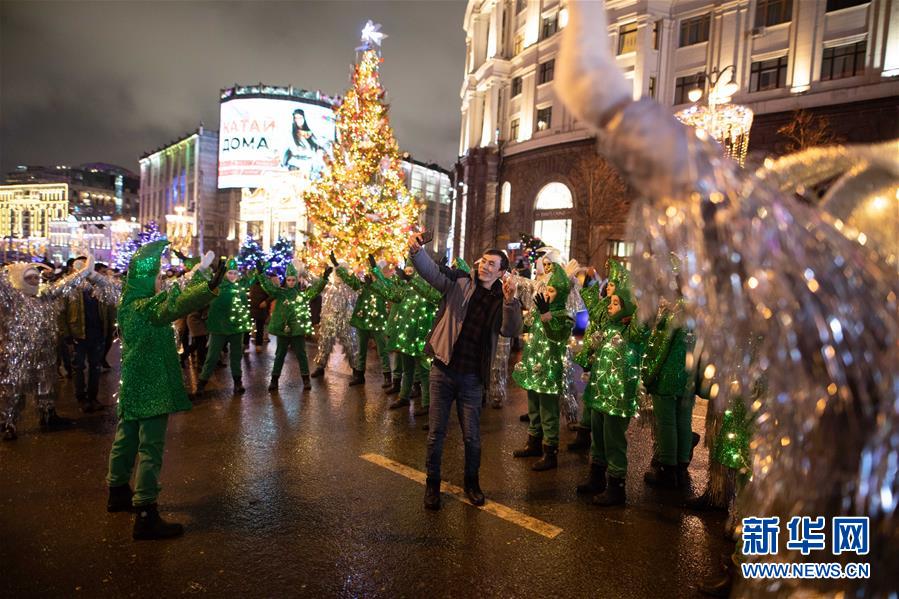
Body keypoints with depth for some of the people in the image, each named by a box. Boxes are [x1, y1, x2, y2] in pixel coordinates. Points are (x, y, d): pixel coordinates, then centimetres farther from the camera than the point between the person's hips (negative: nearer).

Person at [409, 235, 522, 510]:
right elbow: (430, 270, -11)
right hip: (443, 370, 0)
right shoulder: (459, 283, 1)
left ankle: (471, 482, 33)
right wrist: (416, 250, -31)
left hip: (472, 377, 1)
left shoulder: (501, 300, 2)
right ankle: (432, 483, 27)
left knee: (472, 436, 9)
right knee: (436, 432, 8)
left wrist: (510, 300, -31)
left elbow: (510, 330, -15)